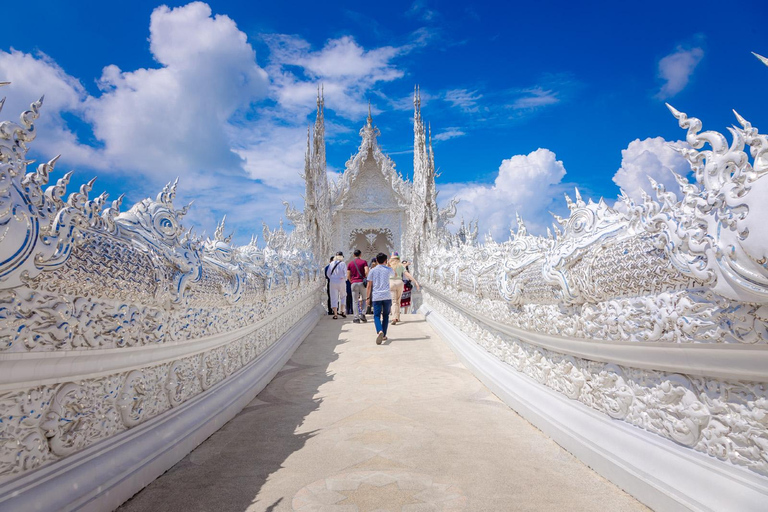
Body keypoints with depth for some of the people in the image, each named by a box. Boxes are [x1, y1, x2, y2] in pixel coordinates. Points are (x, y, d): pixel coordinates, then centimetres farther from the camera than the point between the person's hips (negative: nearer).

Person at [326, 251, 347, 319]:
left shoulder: (332, 264, 4)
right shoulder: (343, 264, -6)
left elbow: (328, 274, 7)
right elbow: (345, 274, -9)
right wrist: (344, 279, 9)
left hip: (333, 282, 2)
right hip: (341, 282, -2)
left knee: (334, 298, 5)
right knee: (343, 296, 18)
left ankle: (335, 314, 3)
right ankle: (341, 311, 10)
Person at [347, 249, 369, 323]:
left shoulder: (350, 263, 8)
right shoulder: (364, 262, 2)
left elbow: (348, 276, 4)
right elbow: (366, 271, -13)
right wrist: (366, 278, 4)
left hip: (354, 283, 1)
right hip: (362, 283, -1)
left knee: (355, 301, 5)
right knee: (364, 299, 13)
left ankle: (356, 318, 2)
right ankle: (362, 314, -2)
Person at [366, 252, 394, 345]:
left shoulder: (372, 270, 3)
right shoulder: (388, 269, 5)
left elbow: (369, 285, 2)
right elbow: (394, 273, 29)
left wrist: (368, 297, 9)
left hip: (376, 296, -1)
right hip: (387, 296, 1)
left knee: (376, 316, 1)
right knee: (385, 315, 14)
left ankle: (380, 331, -25)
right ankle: (384, 335, 17)